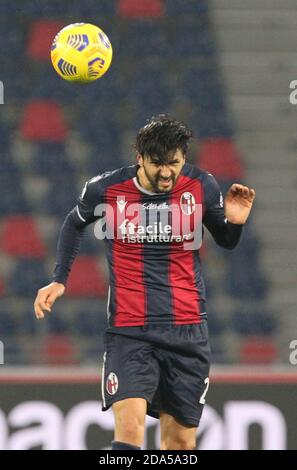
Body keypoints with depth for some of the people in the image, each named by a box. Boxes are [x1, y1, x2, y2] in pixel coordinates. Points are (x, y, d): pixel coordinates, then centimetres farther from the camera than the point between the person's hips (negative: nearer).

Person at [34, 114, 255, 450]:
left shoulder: (202, 187, -2)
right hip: (128, 331, -2)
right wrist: (59, 280, 12)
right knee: (129, 428, -21)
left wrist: (235, 222, -8)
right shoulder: (105, 189, -5)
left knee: (180, 441, 6)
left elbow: (226, 241, 14)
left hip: (187, 331, 2)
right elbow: (75, 223, 18)